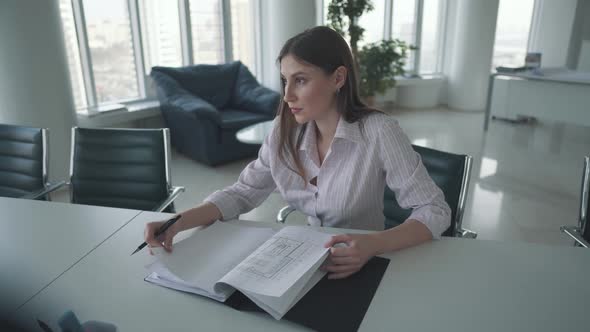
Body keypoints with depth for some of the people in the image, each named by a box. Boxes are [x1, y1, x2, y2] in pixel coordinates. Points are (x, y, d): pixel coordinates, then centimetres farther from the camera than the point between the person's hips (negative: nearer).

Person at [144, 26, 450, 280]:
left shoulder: (378, 131, -19)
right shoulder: (285, 131, -6)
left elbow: (435, 211, -18)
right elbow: (242, 193, -3)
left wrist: (373, 244, -36)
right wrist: (179, 222, -19)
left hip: (361, 269, -3)